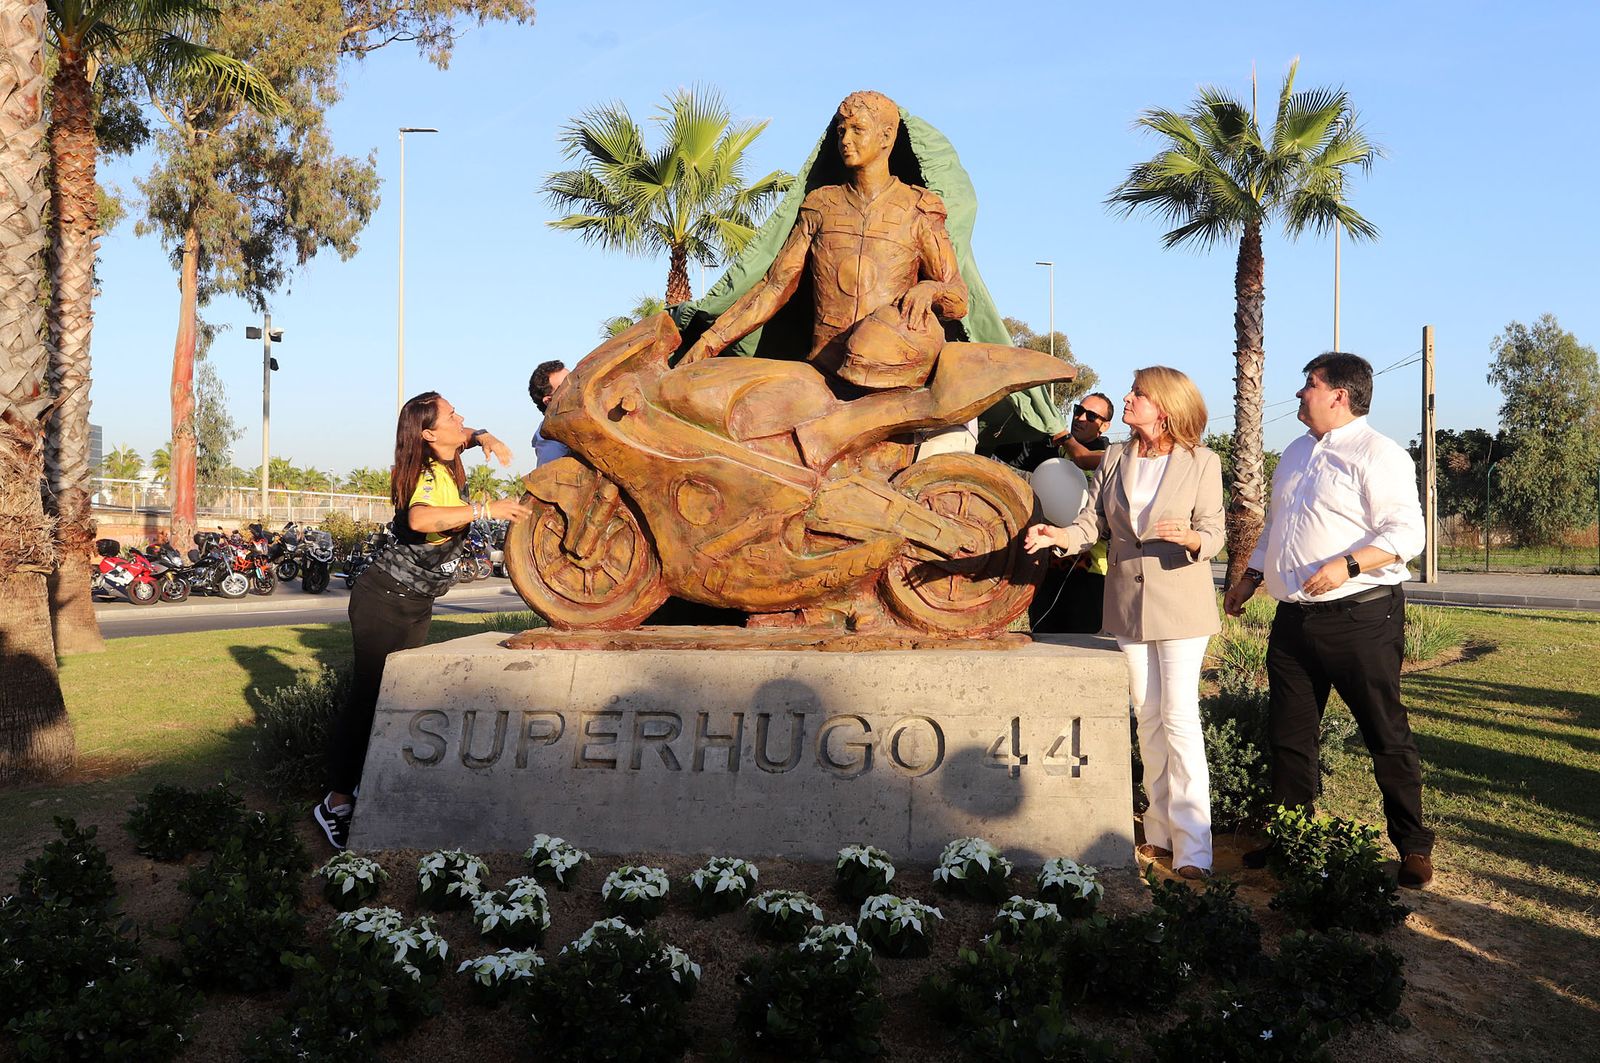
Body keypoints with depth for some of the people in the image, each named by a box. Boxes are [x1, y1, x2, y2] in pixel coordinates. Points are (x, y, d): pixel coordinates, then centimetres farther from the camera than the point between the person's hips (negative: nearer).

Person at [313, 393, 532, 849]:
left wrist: (486, 438, 2)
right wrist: (486, 509, -43)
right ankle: (337, 802, -4)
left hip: (417, 605, 9)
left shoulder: (447, 463, 2)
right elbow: (419, 518, -46)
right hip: (383, 599, -9)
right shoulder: (428, 476, -24)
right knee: (368, 697, -9)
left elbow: (466, 434, 25)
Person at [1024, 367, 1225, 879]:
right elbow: (1092, 522, 2)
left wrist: (1191, 537, -29)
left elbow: (1214, 535, -7)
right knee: (1148, 720, 10)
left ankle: (1192, 849, -9)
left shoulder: (1201, 463, -4)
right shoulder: (1115, 458, 8)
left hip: (1179, 603, -4)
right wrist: (1059, 536, -19)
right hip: (1128, 601, 4)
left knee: (1179, 718, -10)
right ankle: (1160, 833, 19)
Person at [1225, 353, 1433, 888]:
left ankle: (1413, 847, 11)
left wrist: (1347, 566, -29)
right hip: (1293, 618, 8)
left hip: (1360, 617, -8)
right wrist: (1251, 577, 22)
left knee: (1386, 736, 0)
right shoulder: (1295, 453, 18)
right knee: (1288, 736, 12)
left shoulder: (1377, 454, -9)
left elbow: (1406, 532, -18)